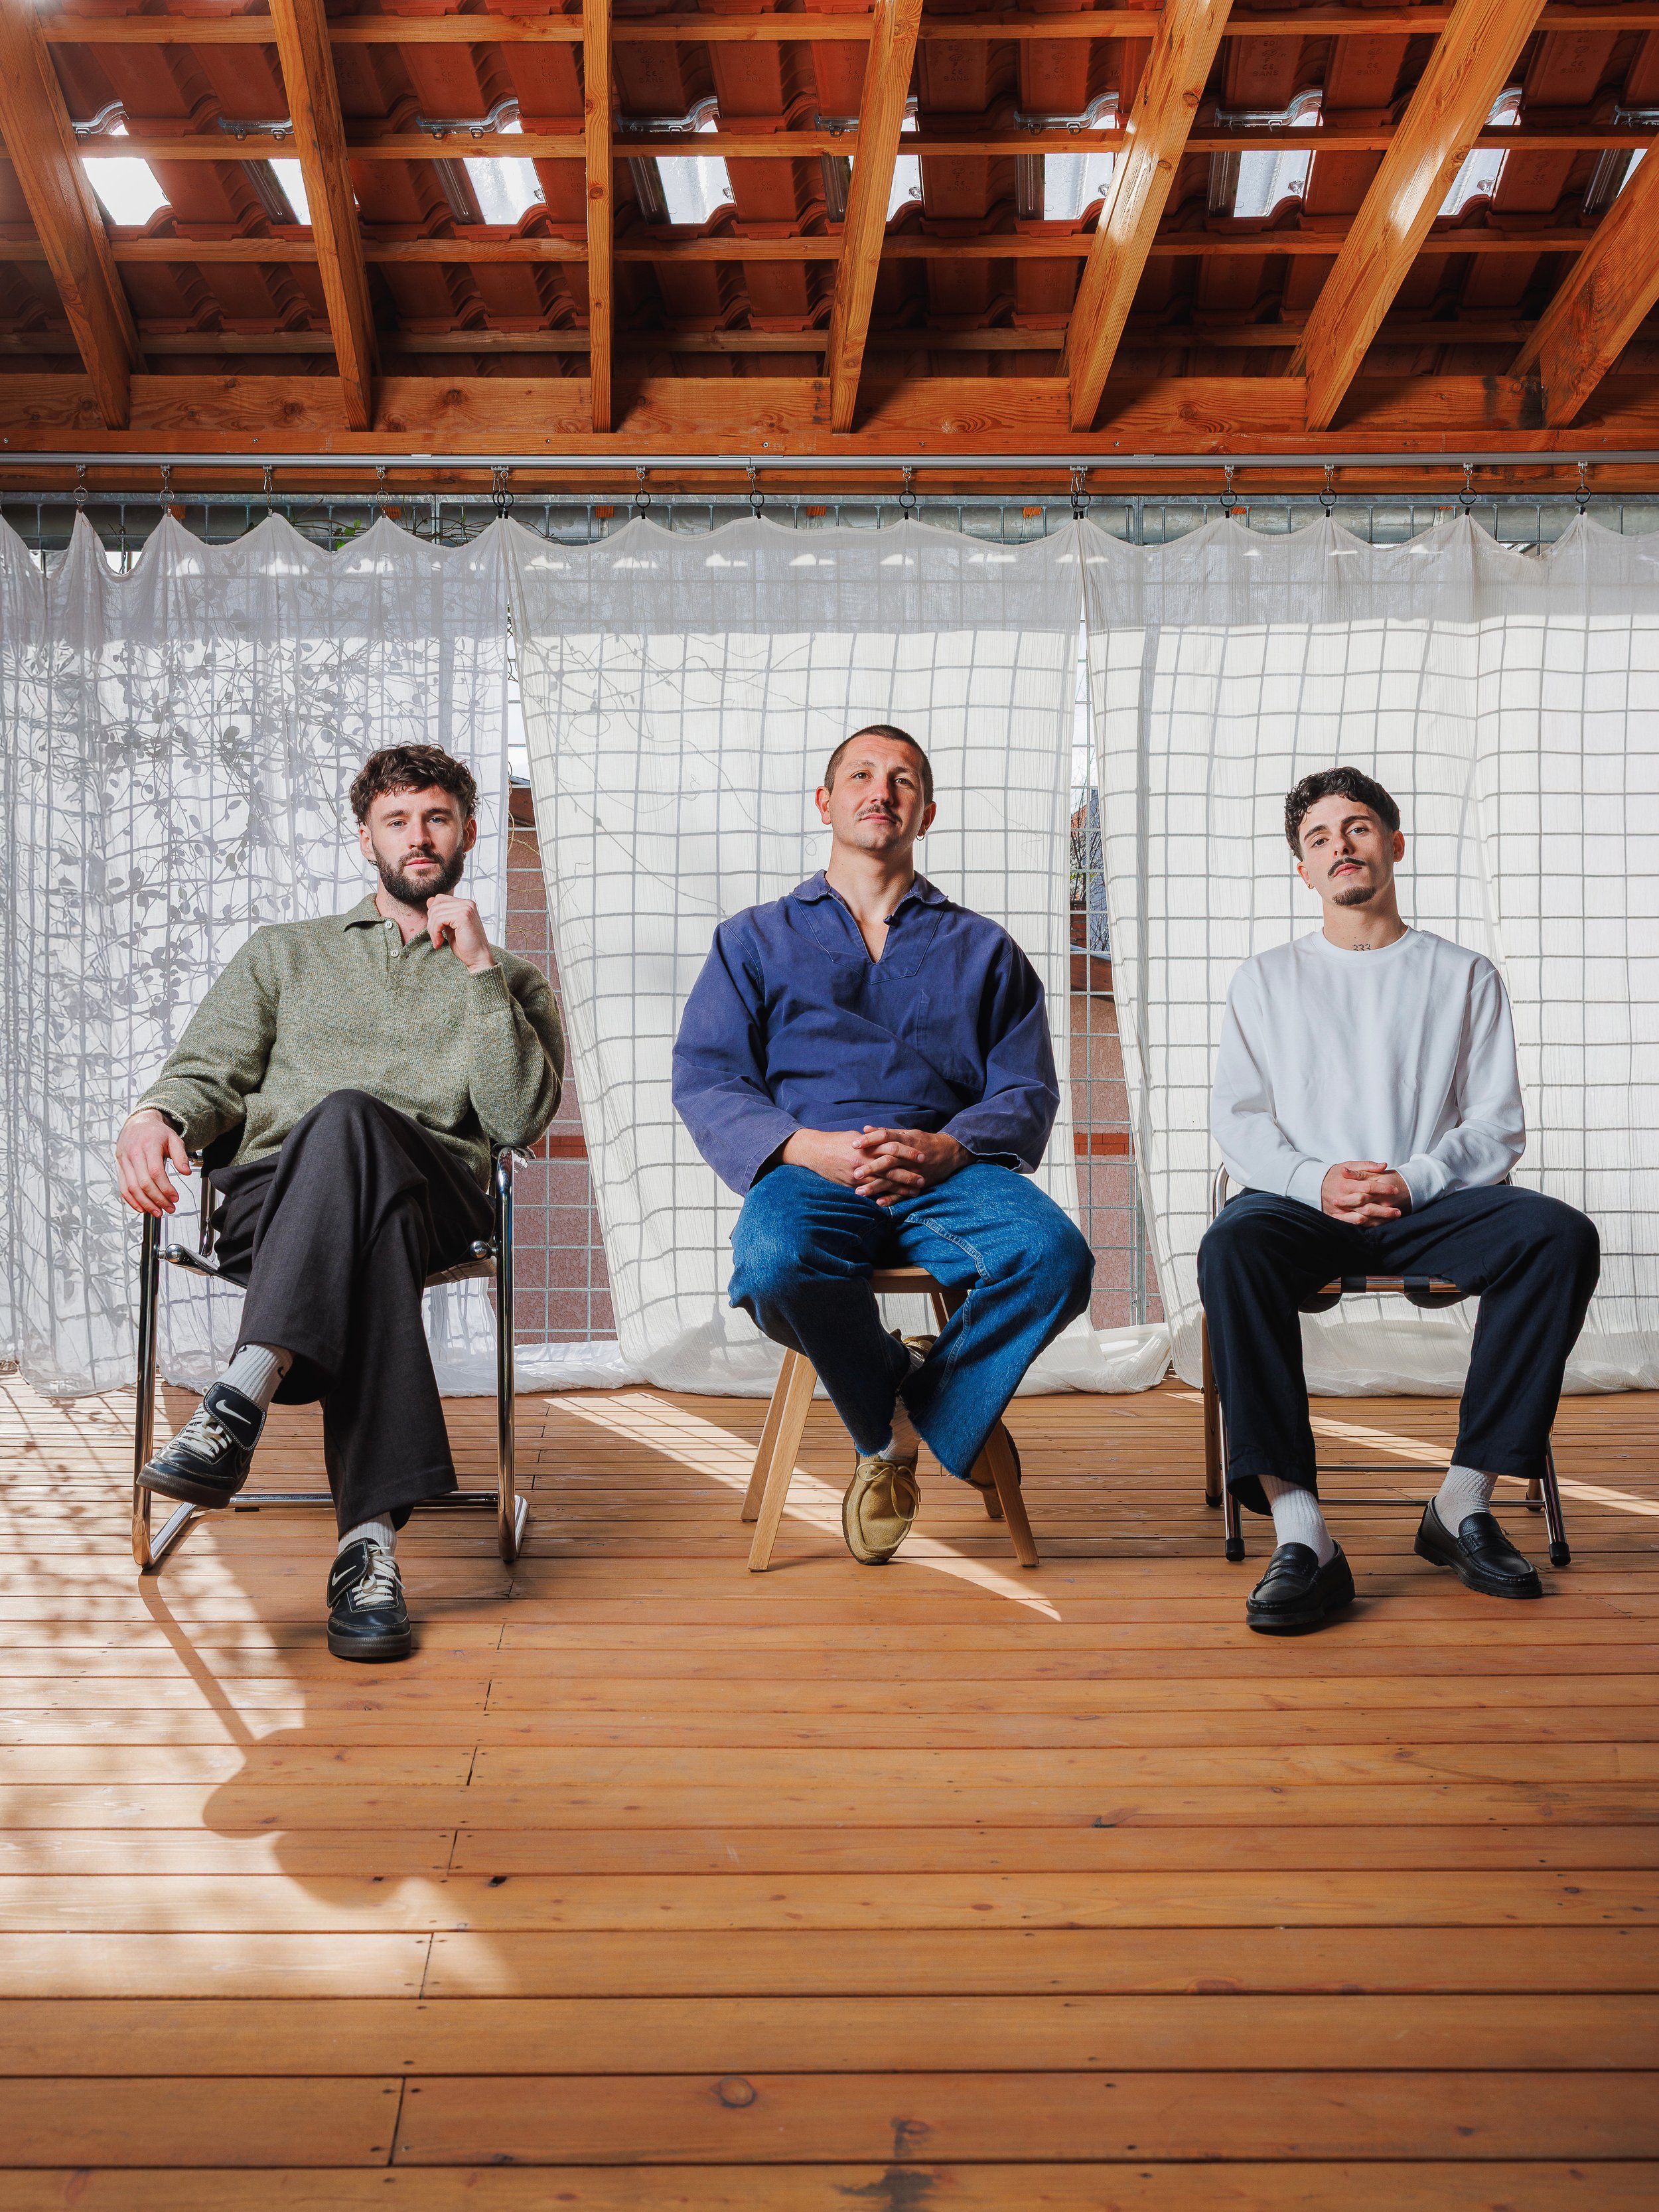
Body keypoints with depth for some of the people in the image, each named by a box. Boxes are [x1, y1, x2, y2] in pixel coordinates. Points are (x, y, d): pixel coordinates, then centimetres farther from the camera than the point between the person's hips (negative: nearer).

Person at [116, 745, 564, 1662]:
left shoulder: (511, 981, 26)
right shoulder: (285, 953, 31)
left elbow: (522, 1119, 7)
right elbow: (207, 1072, 20)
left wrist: (478, 967, 3)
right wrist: (154, 1113, -6)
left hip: (433, 1198, -1)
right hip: (271, 1197, 1)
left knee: (351, 1118, -39)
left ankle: (243, 1396, -49)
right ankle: (371, 1535, -49)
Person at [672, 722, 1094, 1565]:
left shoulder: (984, 949, 22)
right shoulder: (755, 940, 20)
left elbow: (1027, 1093, 12)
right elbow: (703, 1082, 7)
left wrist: (946, 1148, -12)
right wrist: (808, 1148, -13)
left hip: (951, 1173, 1)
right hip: (811, 1173, -1)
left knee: (1055, 1257, -31)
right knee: (776, 1265, -36)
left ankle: (924, 1402, -5)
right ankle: (887, 1425, -6)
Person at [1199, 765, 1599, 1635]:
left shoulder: (1464, 976, 16)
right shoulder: (1266, 980, 18)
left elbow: (1497, 1125, 7)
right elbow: (1237, 1119, 8)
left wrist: (1411, 1181, -13)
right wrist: (1315, 1179, -12)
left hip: (1433, 1204, 1)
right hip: (1303, 1202, 0)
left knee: (1561, 1235, -30)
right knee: (1231, 1248, -36)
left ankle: (1464, 1500, -24)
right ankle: (1300, 1532, -41)